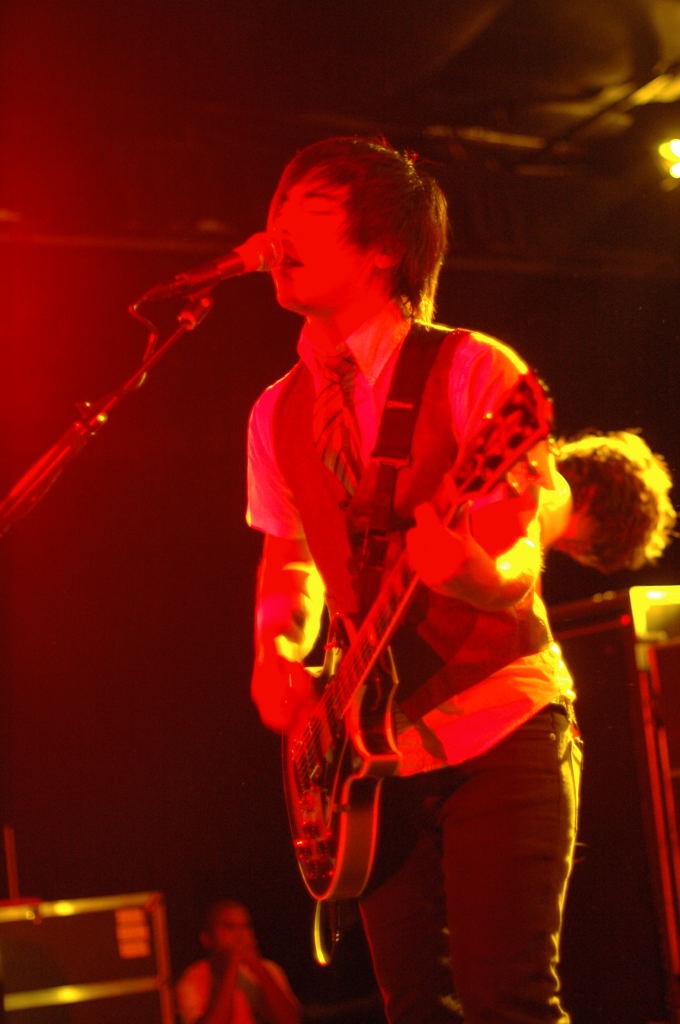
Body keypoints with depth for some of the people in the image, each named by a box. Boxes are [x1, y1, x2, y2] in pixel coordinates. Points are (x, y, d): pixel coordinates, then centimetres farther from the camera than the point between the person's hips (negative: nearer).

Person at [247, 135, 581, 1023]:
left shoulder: (472, 371, -7)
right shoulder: (279, 412, 9)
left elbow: (518, 561, -11)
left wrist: (473, 568, -34)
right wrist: (276, 646, -1)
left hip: (500, 726, -5)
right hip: (380, 746, 5)